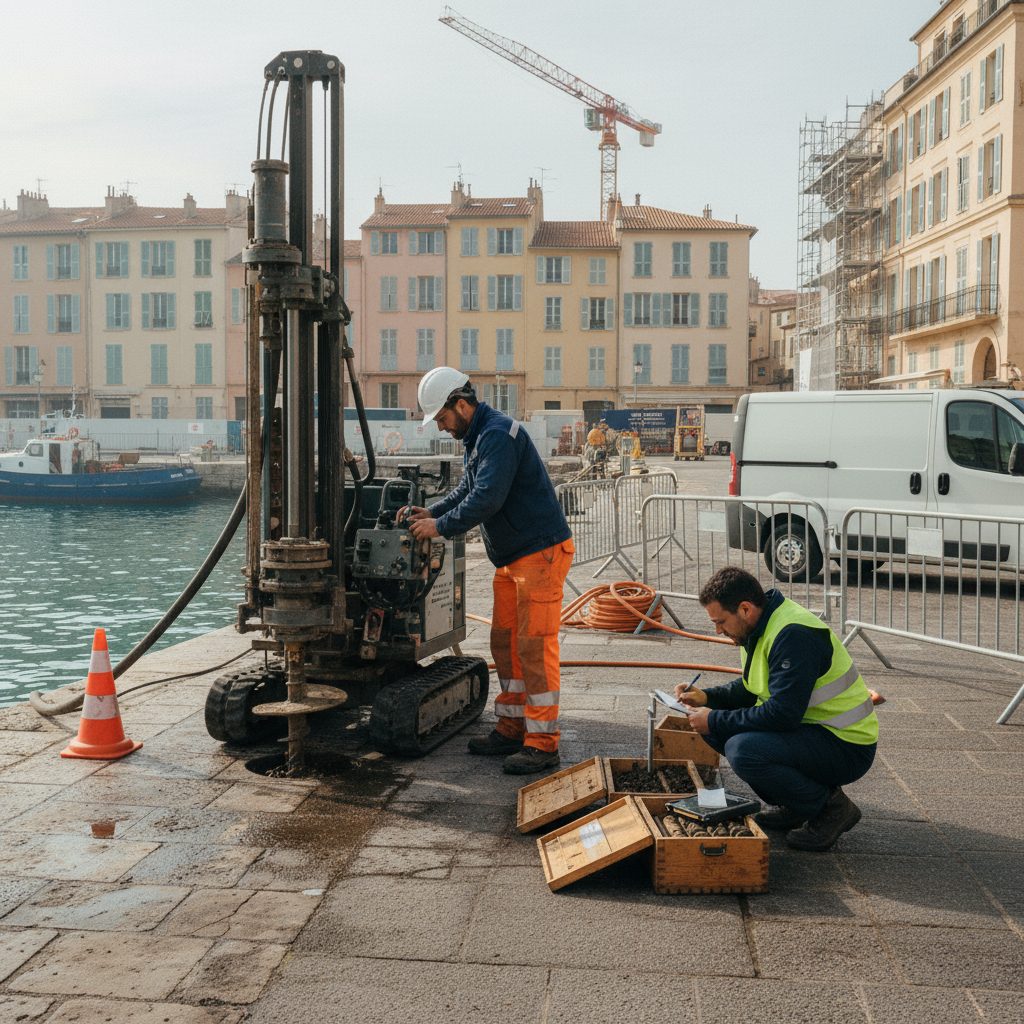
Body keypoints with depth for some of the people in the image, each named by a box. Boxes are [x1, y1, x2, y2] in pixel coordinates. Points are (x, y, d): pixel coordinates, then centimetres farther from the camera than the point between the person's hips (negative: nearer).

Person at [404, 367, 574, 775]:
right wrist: (431, 512, 7)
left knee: (534, 645, -8)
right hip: (511, 558, 11)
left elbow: (487, 498, -28)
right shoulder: (476, 438, 14)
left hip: (541, 553, -11)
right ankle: (511, 729, 24)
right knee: (505, 642, 14)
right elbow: (467, 490, 22)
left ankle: (543, 744, -2)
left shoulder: (498, 435, -20)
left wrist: (440, 526, -19)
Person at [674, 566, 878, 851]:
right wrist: (707, 697, 3)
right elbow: (751, 688, 20)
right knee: (716, 726, 4)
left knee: (742, 749, -29)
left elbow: (782, 713, -29)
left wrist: (716, 721, -20)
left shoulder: (794, 635, -25)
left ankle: (831, 807, -7)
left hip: (847, 746, -10)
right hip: (810, 728, 10)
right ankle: (794, 806, 11)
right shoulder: (761, 627, 6)